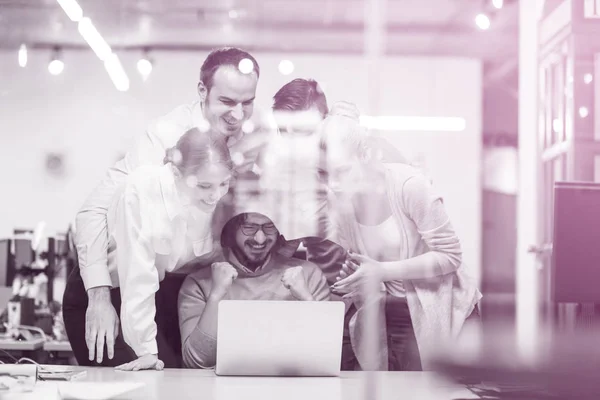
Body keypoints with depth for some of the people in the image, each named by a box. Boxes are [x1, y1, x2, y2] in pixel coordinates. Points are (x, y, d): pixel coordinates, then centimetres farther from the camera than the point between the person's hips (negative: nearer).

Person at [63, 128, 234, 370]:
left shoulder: (212, 197, -15)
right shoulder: (142, 189, -30)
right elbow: (138, 274, -30)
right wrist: (146, 350, -29)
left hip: (158, 293, 5)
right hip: (95, 295, -5)